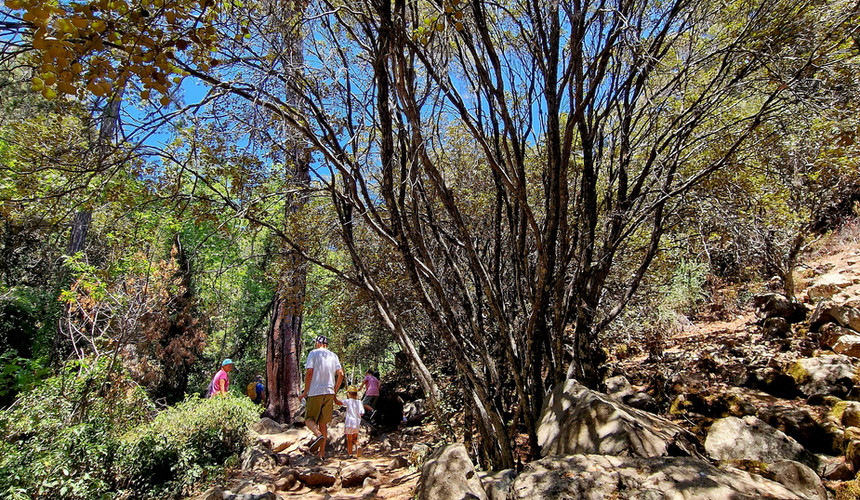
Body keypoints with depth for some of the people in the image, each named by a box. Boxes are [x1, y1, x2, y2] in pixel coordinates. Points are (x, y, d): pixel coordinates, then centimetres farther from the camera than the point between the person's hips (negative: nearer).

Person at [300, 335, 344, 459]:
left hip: (315, 393, -4)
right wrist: (335, 392, 14)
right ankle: (322, 452, 11)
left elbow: (309, 372, -10)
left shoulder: (313, 353, 0)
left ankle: (319, 435, -27)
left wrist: (305, 391, -2)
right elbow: (340, 374, 6)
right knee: (323, 423, 11)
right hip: (329, 393, 4)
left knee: (309, 419, 3)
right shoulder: (333, 356, 12)